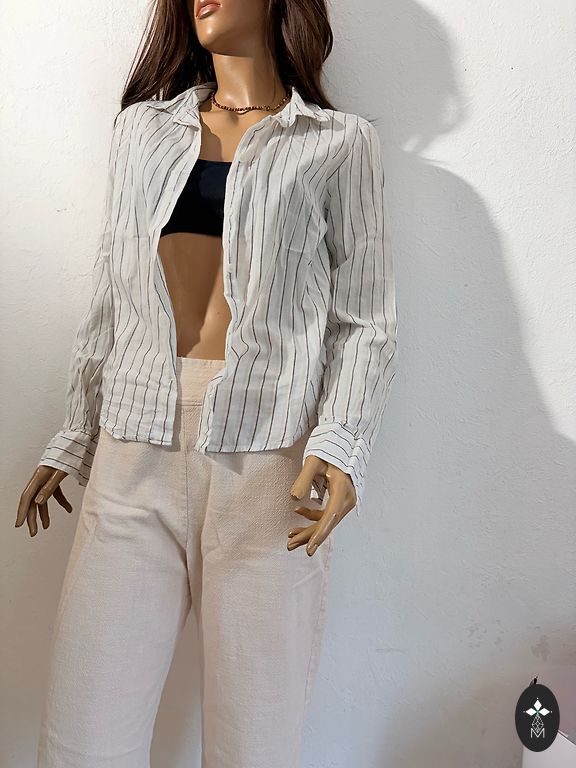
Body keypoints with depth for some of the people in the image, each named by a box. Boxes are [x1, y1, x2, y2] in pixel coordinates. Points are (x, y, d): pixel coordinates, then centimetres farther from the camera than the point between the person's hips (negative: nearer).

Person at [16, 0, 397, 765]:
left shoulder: (340, 142, 9)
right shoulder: (142, 128, 19)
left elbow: (364, 320, 3)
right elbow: (109, 300, 18)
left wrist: (340, 443, -13)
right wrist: (72, 440, 15)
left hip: (268, 453, -2)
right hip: (134, 453, 3)